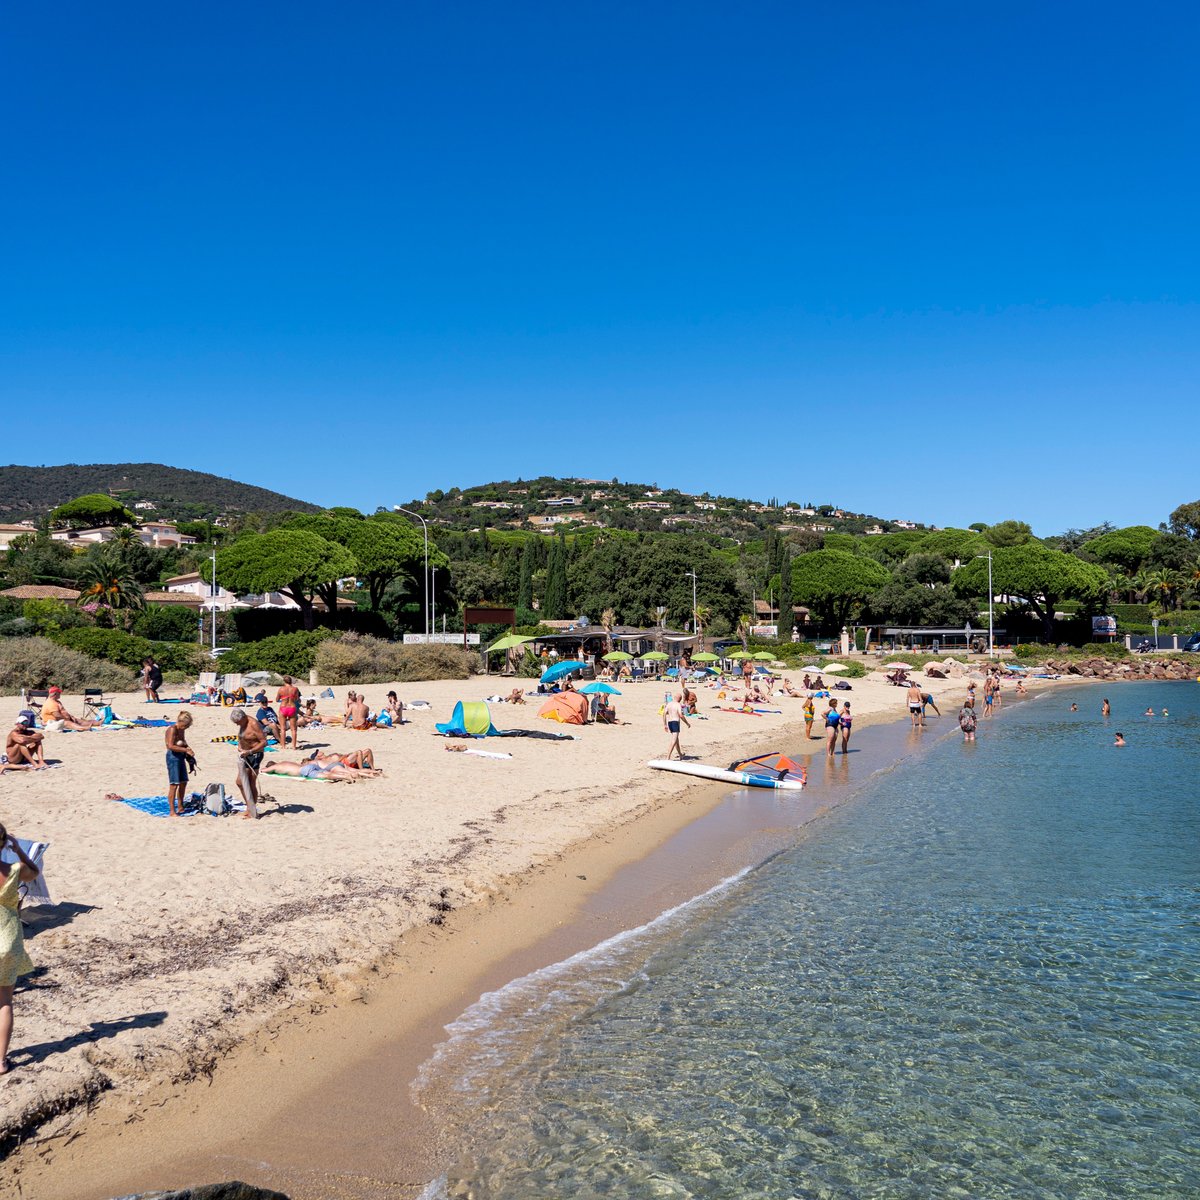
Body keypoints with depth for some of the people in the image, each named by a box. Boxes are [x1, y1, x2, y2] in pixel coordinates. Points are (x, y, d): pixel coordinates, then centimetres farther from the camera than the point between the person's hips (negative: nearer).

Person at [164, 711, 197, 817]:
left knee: (183, 782, 15)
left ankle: (180, 808, 27)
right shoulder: (172, 729, -15)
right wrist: (186, 750, -23)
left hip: (181, 757, 9)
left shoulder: (182, 730, 11)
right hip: (173, 757, -9)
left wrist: (188, 748, 5)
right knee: (174, 784, -9)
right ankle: (172, 811, -6)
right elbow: (170, 746, -24)